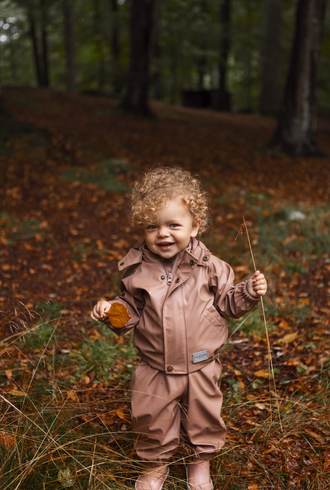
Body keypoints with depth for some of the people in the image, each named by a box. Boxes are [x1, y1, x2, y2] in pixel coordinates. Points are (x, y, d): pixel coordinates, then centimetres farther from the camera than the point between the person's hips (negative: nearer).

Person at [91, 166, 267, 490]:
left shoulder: (209, 267, -10)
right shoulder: (137, 270, -9)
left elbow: (227, 302, 1)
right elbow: (131, 310, 3)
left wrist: (249, 292, -16)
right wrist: (112, 311, -16)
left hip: (201, 366, 0)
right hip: (156, 369, 0)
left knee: (203, 417, 18)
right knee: (153, 419, 14)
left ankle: (200, 462, 47)